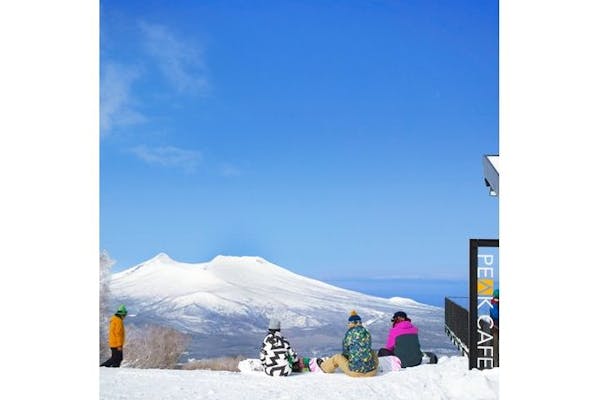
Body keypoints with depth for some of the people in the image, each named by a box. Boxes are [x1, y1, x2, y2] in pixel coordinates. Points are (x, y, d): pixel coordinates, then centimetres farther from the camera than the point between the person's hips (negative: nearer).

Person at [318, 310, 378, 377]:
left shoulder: (349, 333, -6)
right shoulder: (367, 333, 5)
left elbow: (344, 351, 6)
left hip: (355, 371, -3)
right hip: (371, 372, 3)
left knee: (337, 357, 23)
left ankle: (324, 366, 52)